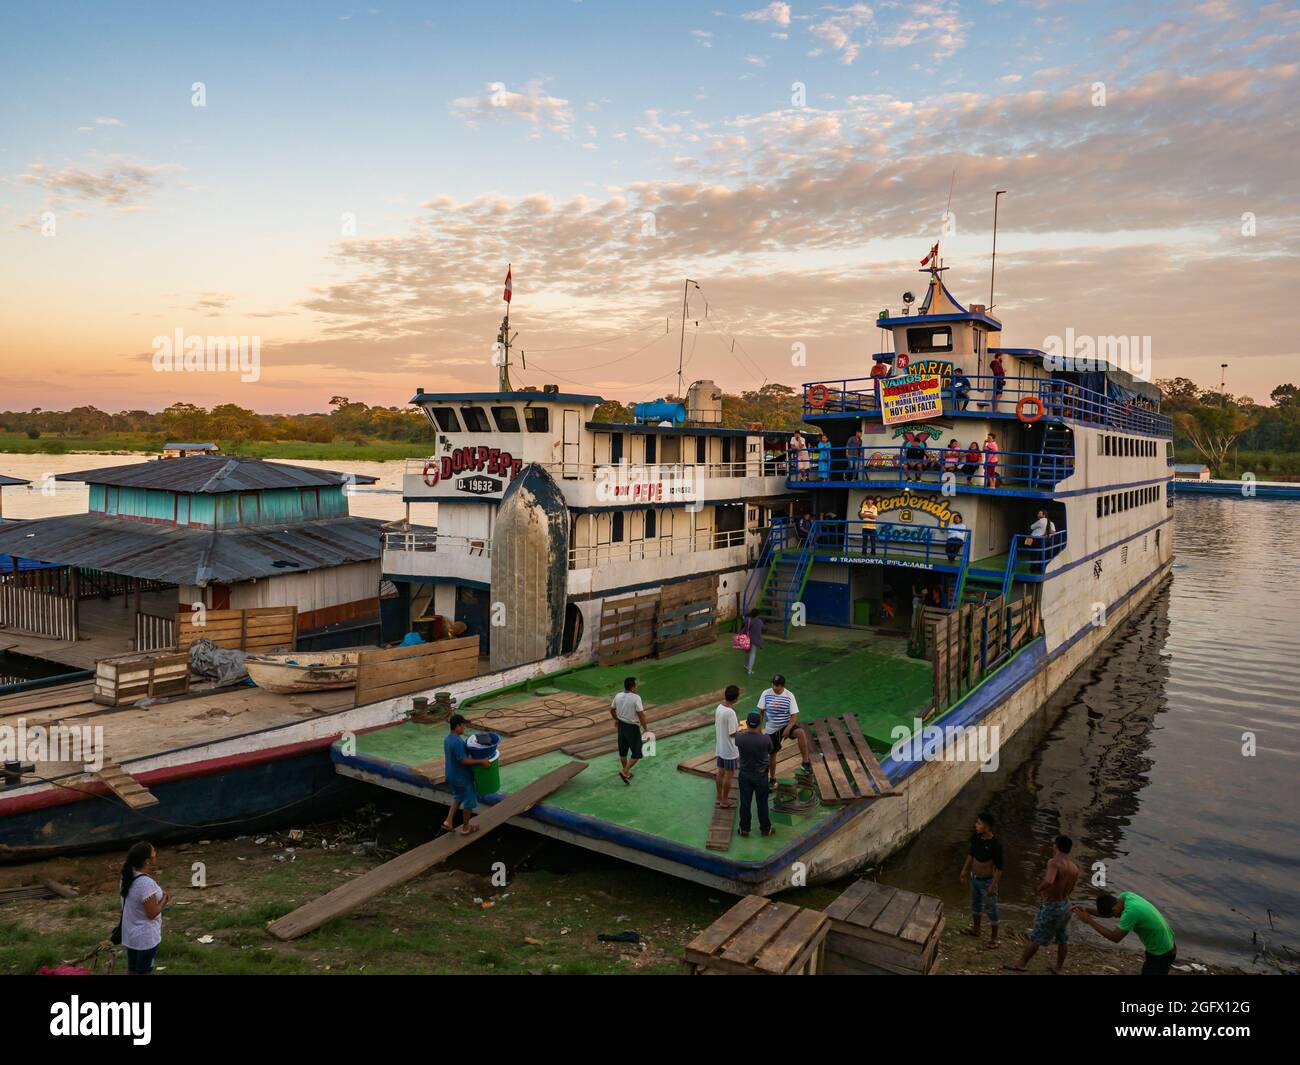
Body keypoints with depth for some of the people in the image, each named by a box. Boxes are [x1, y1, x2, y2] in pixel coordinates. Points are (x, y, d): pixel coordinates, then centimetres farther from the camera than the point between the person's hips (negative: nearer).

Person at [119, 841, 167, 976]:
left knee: (132, 970, 22)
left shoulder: (127, 876, -6)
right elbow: (152, 913, -25)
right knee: (144, 972, 10)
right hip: (146, 937, -8)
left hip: (130, 934, 8)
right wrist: (164, 900, -10)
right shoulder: (146, 883, -32)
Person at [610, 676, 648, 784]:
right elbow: (641, 715, -20)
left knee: (623, 751, 18)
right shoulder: (636, 698, -21)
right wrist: (645, 728, -8)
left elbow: (611, 710, 13)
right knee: (636, 753, 4)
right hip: (632, 728, -7)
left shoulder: (618, 696, -1)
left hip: (621, 726, 7)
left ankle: (626, 773, 32)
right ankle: (624, 771, -4)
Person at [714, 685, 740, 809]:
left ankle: (719, 798, 28)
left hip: (720, 747, 8)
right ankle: (725, 801, 17)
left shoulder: (719, 707, -2)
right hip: (730, 749, -8)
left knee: (720, 772, 18)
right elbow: (732, 733, -22)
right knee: (729, 775, 7)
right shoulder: (730, 712, -27)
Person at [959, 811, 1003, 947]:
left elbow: (999, 867, -21)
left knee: (991, 909, 12)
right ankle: (975, 929, 47)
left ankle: (994, 937, 31)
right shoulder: (975, 836, -10)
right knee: (975, 904, 25)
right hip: (974, 878, 7)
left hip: (987, 881, -7)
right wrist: (965, 870, 14)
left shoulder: (995, 844, -29)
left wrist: (993, 885, -19)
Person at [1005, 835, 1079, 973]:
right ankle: (1059, 967, 36)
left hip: (1050, 906, -6)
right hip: (1065, 905, 6)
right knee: (1063, 939, 21)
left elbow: (1048, 881, -41)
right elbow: (1070, 890, 10)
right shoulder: (1074, 868, -2)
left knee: (1036, 938, 7)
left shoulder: (1054, 862, -24)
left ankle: (1021, 964, 20)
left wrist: (1039, 889, -21)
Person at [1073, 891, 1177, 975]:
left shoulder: (1130, 912, -35)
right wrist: (1087, 910, -12)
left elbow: (1115, 937, -27)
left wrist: (1089, 920, -25)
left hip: (1161, 953, -9)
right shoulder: (1125, 895, -10)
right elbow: (1106, 911, 3)